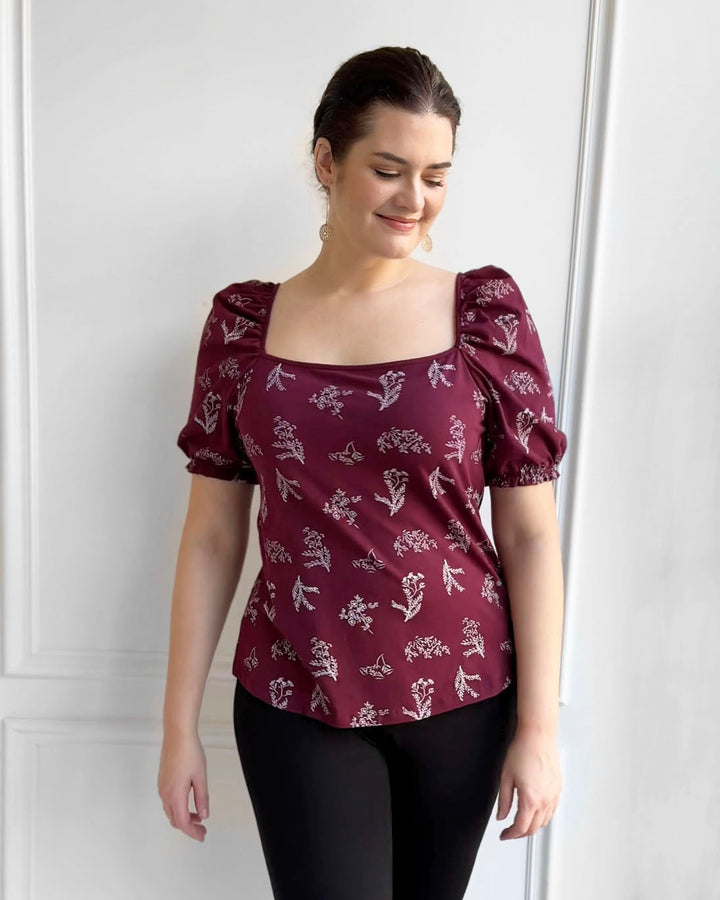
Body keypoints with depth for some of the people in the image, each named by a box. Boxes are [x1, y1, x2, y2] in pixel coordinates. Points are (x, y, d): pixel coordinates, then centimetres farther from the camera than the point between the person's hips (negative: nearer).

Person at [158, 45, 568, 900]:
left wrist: (539, 726, -5)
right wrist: (179, 724, 2)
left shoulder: (489, 313, -6)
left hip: (460, 695, 1)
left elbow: (530, 536, -4)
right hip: (293, 703, 0)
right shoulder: (242, 323, -3)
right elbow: (211, 538, 0)